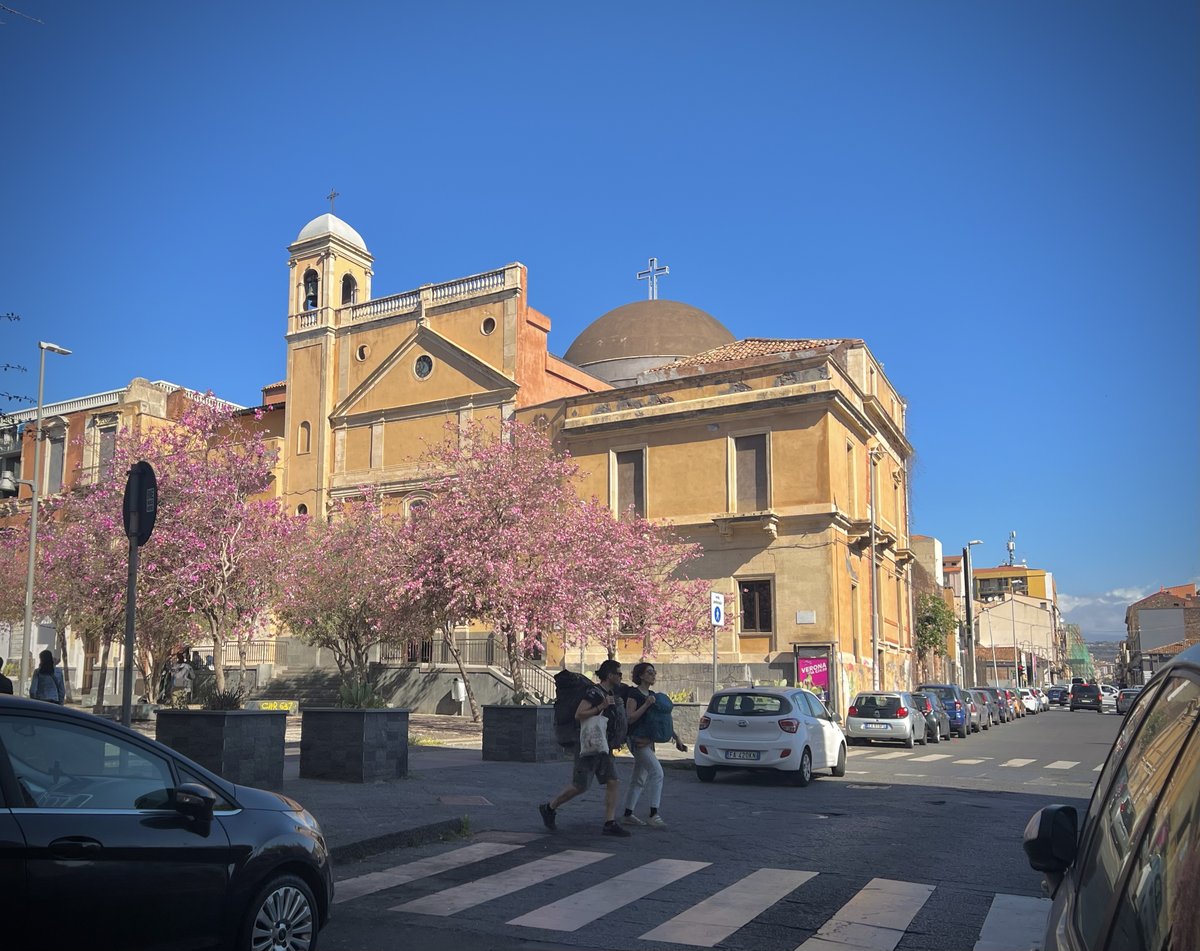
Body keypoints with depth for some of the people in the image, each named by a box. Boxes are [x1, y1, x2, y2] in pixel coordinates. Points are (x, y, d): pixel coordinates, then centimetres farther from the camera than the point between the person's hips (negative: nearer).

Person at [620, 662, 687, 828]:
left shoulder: (653, 695, 16)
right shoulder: (633, 693, -8)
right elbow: (630, 718, -15)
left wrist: (675, 736, 17)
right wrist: (646, 705, -20)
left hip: (648, 741, 9)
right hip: (637, 740, -9)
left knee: (639, 780, 11)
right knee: (657, 772, -18)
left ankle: (627, 815, 18)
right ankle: (654, 814, -18)